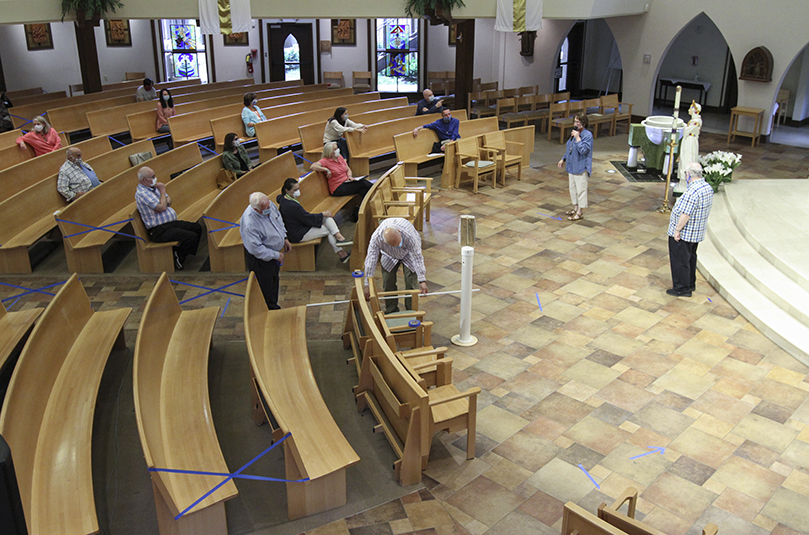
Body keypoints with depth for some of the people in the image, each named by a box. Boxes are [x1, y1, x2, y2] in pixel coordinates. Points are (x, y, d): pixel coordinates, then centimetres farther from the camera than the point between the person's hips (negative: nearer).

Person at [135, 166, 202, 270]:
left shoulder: (153, 187, 13)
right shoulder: (141, 193, -18)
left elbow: (169, 200, 18)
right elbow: (162, 207, -24)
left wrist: (164, 204, -7)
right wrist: (162, 191, -10)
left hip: (172, 222, 10)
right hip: (160, 230, -10)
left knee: (197, 228, 5)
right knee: (192, 237, -23)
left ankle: (179, 253, 10)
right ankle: (177, 259, -2)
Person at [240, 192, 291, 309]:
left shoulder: (270, 205, -15)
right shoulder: (249, 224, -37)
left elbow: (279, 220, 8)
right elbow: (257, 249, -30)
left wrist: (285, 239, 10)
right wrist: (276, 255, -21)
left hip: (275, 250, 8)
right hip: (261, 258, -8)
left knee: (274, 279, 26)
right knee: (266, 287, 9)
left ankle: (274, 305, 48)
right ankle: (271, 309, 32)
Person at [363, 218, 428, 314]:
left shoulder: (409, 235, -45)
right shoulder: (376, 238, -40)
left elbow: (417, 257, -38)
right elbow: (371, 259, -33)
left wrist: (422, 280, -40)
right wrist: (367, 285, -32)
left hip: (408, 254, -2)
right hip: (389, 256, 2)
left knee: (411, 284, -8)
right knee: (388, 284, -4)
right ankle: (391, 313, 14)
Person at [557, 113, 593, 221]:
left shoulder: (588, 135, -16)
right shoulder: (574, 132, 11)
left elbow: (583, 150, -26)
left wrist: (577, 138, -25)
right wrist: (563, 159, 19)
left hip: (581, 167, -9)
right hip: (572, 166, 9)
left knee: (581, 189, -2)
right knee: (573, 188, 18)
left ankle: (580, 213, 5)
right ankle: (575, 208, 32)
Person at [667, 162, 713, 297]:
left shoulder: (692, 191, -28)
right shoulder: (708, 187, 3)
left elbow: (685, 214, -29)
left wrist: (677, 230, -20)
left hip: (683, 234, -10)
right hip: (697, 232, 10)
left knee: (680, 260, 4)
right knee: (690, 258, 22)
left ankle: (682, 288, 14)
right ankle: (690, 284, 35)